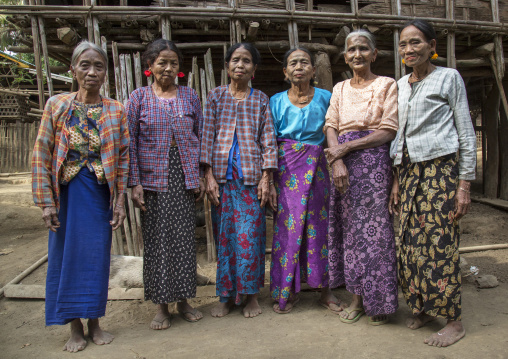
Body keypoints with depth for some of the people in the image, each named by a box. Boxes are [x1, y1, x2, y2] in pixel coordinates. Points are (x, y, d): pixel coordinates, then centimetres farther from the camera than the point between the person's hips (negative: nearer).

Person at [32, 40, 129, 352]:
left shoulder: (116, 111, 2)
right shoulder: (56, 105, 0)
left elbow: (123, 158, 2)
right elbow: (41, 156, -1)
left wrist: (120, 200, -2)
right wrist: (47, 201, -6)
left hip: (101, 192, 0)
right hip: (67, 192, 0)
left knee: (97, 256, 7)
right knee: (67, 255, 6)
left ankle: (94, 322, 24)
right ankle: (75, 328, 21)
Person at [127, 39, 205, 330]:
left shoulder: (190, 96, 8)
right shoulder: (139, 98, 3)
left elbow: (201, 137, 10)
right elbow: (130, 142, 1)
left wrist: (202, 176, 4)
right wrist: (135, 182, -6)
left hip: (185, 178, 2)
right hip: (154, 180, -1)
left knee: (185, 238, 5)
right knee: (157, 240, 3)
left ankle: (183, 300, 21)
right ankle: (162, 305, 17)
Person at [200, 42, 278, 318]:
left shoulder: (260, 99, 10)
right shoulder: (216, 96, 10)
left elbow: (268, 139, 6)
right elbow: (207, 135, 4)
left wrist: (266, 177, -3)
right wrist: (209, 175, -4)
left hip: (250, 174, 0)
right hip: (221, 174, 1)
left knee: (250, 234, -2)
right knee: (223, 234, 4)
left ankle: (251, 295, 14)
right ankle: (226, 295, 17)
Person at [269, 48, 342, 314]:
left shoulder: (325, 98, 6)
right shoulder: (277, 101, 5)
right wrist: (268, 177, -3)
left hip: (316, 169, 1)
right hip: (286, 169, 0)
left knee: (319, 225, 3)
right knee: (287, 226, -1)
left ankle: (325, 290, 17)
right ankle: (288, 292, 14)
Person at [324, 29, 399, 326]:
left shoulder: (387, 85, 3)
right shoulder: (340, 89, 16)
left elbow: (388, 131, -7)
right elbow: (331, 127, 5)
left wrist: (346, 147, -14)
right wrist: (337, 161, -12)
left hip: (374, 162, -4)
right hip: (344, 166, 4)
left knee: (374, 229, -3)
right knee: (349, 229, 6)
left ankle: (380, 302, 12)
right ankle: (357, 297, 18)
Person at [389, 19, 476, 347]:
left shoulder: (449, 78, 2)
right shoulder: (400, 86, 16)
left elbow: (467, 134, -1)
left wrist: (465, 184, -8)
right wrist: (397, 181, 14)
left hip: (440, 170, -5)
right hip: (409, 172, 5)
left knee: (440, 243, -5)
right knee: (411, 243, 3)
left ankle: (454, 321, 8)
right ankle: (422, 308, 20)